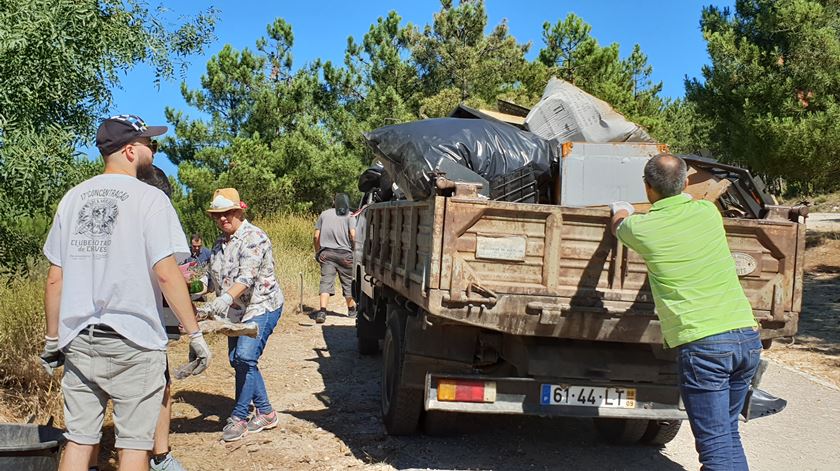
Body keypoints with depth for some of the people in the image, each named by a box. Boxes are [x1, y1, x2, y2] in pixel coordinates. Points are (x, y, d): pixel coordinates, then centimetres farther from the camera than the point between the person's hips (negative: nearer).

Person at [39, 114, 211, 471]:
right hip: (134, 341, -5)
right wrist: (195, 334, -9)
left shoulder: (73, 198, 8)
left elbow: (54, 278, 8)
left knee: (79, 439, 13)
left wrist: (52, 339, 16)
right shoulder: (149, 198, -7)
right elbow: (166, 273, -14)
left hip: (78, 342, 5)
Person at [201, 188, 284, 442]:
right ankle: (265, 413, 18)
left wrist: (225, 299, -43)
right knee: (237, 360, 7)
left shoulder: (253, 237, -16)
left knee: (245, 357, -17)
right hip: (236, 311, 9)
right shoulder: (220, 241, 11)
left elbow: (247, 276, -30)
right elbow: (212, 274, 19)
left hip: (261, 307, -9)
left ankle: (239, 417, -4)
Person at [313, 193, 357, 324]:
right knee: (348, 282, 13)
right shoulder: (349, 215, 1)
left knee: (326, 282, -4)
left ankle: (322, 311, -20)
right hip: (344, 254, -1)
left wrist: (317, 252, 19)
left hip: (326, 254, 2)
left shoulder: (324, 214, 10)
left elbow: (316, 237, 8)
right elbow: (353, 235, -11)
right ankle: (352, 310, 29)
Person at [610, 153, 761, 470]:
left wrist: (621, 210, 45)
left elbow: (617, 225, 23)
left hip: (703, 344, -6)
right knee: (728, 432, 20)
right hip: (747, 336, 6)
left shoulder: (643, 228, -3)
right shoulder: (707, 212, 8)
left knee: (716, 444, -3)